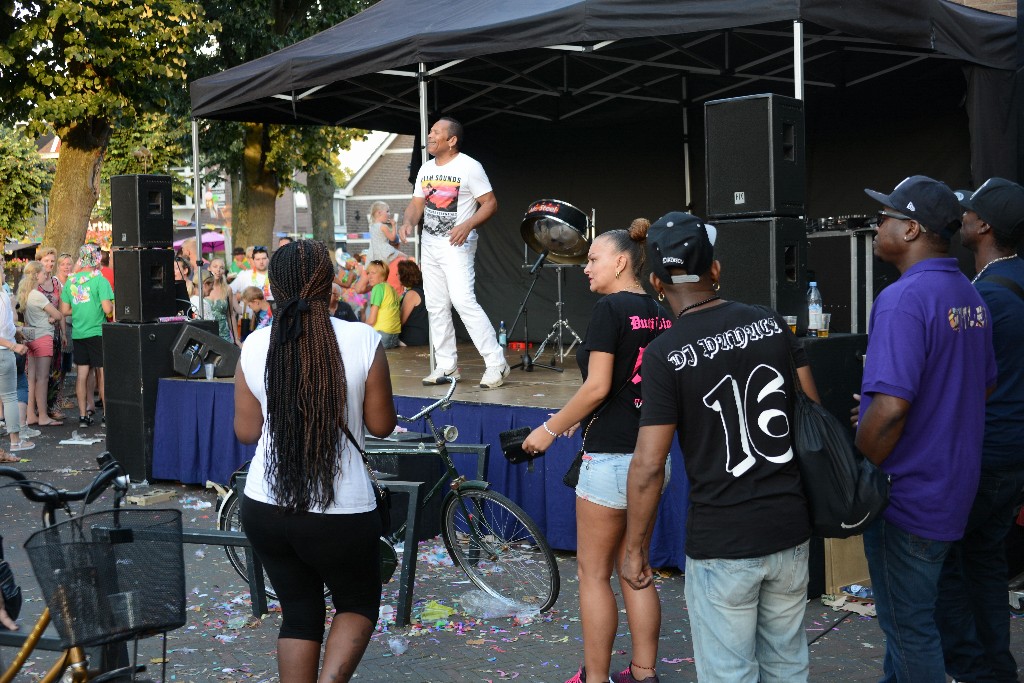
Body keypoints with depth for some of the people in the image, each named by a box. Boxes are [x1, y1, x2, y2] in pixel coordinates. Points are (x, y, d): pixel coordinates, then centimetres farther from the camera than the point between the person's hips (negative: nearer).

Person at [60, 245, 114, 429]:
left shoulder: (70, 281, 5)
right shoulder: (100, 280, -11)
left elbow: (64, 310, 8)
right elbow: (107, 309, -17)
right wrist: (112, 304, 5)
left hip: (78, 334, 4)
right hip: (97, 332, -4)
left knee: (82, 374, 7)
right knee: (103, 373, 5)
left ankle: (83, 415, 8)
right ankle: (108, 414, 10)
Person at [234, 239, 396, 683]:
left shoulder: (255, 346, -3)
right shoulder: (363, 341, -12)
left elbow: (246, 431, 5)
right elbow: (381, 425, -4)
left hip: (265, 508, 3)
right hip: (340, 513, -3)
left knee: (299, 613, 19)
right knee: (359, 605, 20)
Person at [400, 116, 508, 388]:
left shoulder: (469, 167, -10)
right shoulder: (426, 169, 12)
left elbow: (490, 203, -11)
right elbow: (417, 204, 14)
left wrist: (468, 225, -26)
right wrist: (408, 222, -8)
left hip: (457, 244, -8)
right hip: (429, 245, 8)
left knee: (463, 301, -18)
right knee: (436, 306, 8)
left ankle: (496, 364, -13)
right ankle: (446, 366, 17)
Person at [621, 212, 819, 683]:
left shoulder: (665, 354, -13)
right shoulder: (771, 323, 1)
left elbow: (648, 466, -14)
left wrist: (634, 549, -3)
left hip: (721, 543, -5)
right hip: (790, 529, 5)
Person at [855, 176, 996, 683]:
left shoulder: (904, 299, -23)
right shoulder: (970, 296, 6)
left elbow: (890, 407, -29)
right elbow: (983, 386, 18)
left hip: (907, 492, -9)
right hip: (952, 485, 9)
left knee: (909, 627, 5)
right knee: (909, 617, 23)